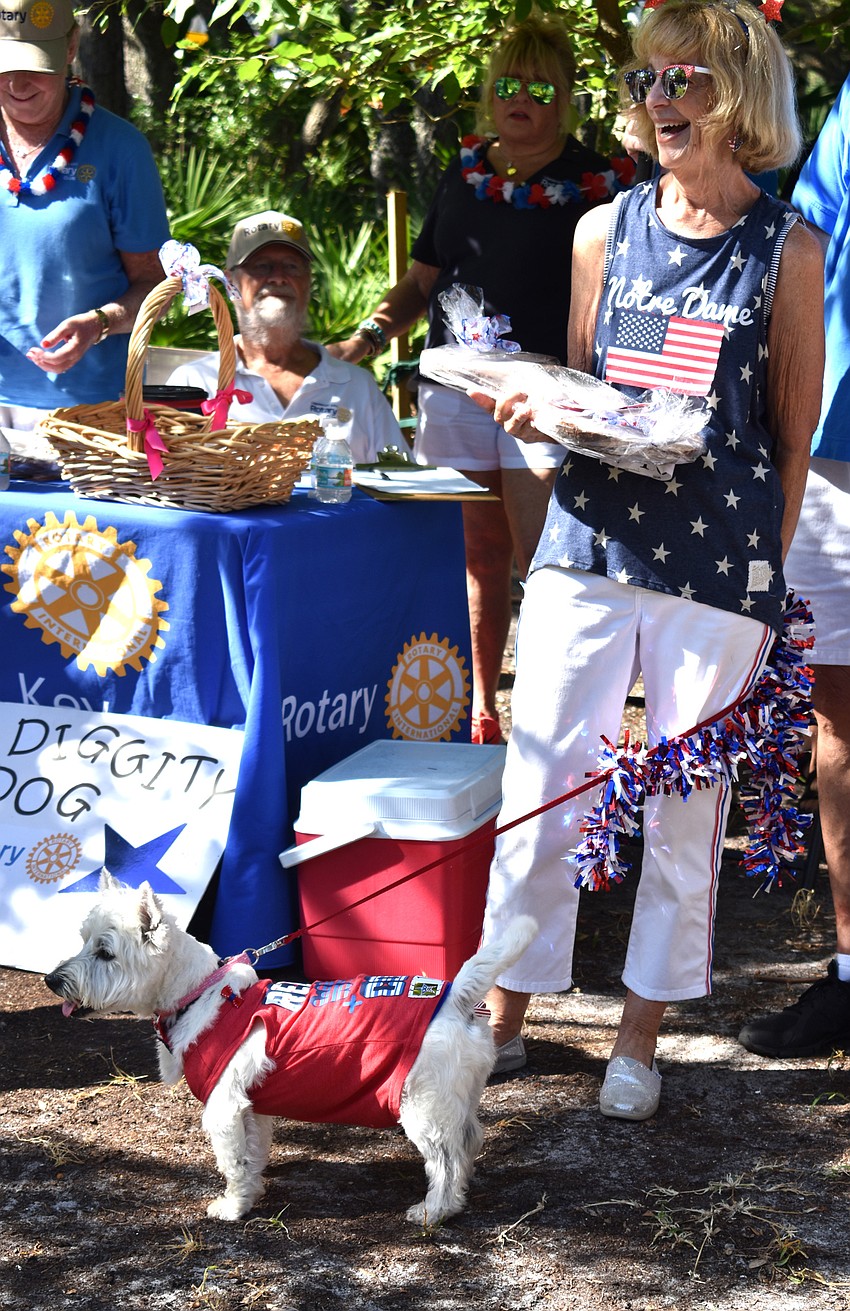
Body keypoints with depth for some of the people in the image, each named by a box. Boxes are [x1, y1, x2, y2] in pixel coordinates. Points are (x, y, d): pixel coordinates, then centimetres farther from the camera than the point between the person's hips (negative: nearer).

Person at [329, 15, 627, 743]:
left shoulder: (593, 184, 0)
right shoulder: (464, 173, 14)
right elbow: (422, 282, 19)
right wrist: (371, 334, 3)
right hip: (454, 391, 4)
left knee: (541, 561, -12)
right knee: (475, 558, 9)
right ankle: (478, 714, 19)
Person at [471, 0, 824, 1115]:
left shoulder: (786, 251, 1)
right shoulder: (604, 232, 9)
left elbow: (795, 432, 5)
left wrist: (768, 569, 3)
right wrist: (531, 408, -3)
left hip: (720, 566, -2)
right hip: (589, 544, 2)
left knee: (685, 808, 5)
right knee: (541, 787, 2)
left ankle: (641, 1038, 18)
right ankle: (504, 1014, 16)